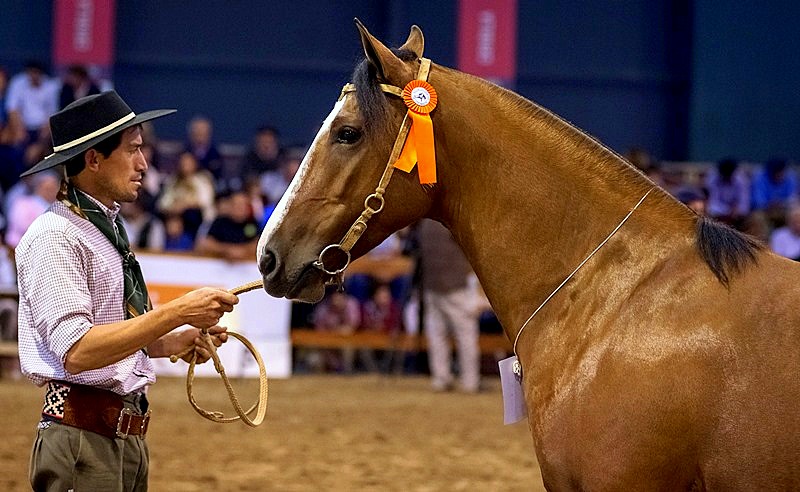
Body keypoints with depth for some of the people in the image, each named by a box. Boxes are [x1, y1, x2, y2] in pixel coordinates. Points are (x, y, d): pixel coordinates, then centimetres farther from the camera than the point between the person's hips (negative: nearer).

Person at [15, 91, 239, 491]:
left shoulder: (108, 230, 16)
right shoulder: (55, 236, -13)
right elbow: (77, 351, -22)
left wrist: (175, 342, 6)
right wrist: (178, 313, -23)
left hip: (128, 438, 9)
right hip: (83, 439, -9)